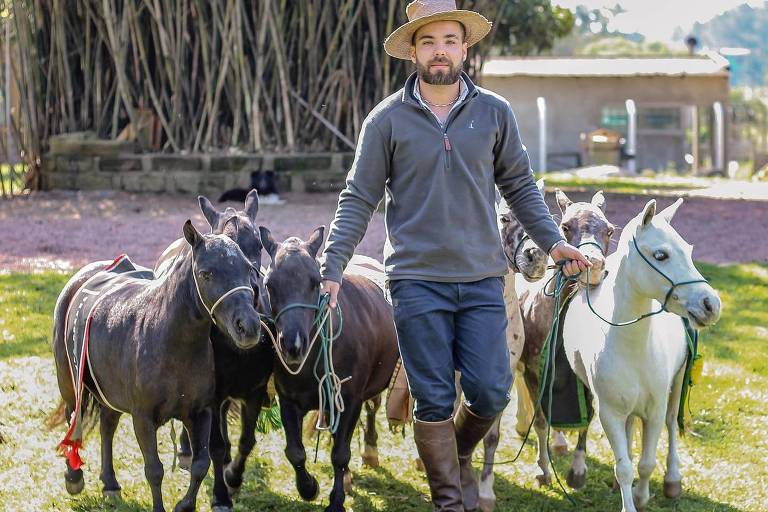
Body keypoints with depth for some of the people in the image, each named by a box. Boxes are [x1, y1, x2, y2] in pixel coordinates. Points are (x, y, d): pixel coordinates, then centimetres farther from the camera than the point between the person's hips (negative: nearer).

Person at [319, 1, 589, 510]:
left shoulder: (495, 113, 4)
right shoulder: (388, 120, -1)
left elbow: (520, 186, 12)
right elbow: (359, 200, 1)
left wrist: (553, 241, 2)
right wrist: (332, 268, -6)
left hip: (483, 279, 2)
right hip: (417, 281, -2)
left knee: (491, 393, -2)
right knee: (434, 401, 1)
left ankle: (459, 455, 30)